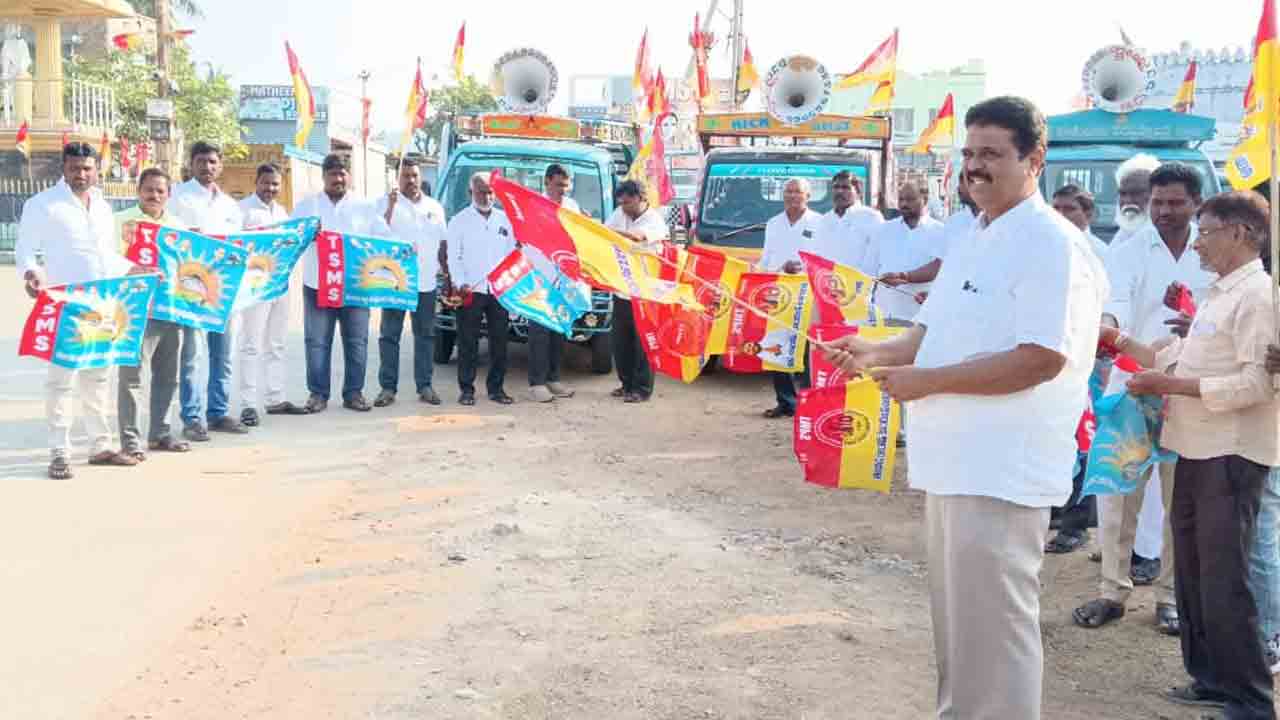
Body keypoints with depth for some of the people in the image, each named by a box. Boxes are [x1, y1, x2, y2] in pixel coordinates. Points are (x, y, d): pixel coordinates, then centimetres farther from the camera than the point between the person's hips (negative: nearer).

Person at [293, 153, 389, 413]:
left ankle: (354, 393, 11)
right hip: (318, 285, -1)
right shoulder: (307, 205, 10)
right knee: (317, 341, -1)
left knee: (356, 341, 3)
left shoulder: (364, 208, 12)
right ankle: (318, 394, 6)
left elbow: (385, 237, 8)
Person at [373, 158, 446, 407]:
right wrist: (391, 207, -22)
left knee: (425, 335, 7)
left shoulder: (434, 207, 14)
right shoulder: (386, 202, 1)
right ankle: (388, 387, 3)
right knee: (389, 335, -1)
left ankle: (424, 385, 14)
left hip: (426, 282, 4)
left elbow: (442, 244, 17)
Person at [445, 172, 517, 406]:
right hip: (470, 291, -3)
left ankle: (496, 388, 13)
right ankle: (467, 389, 7)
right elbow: (453, 257, -1)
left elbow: (511, 254, 15)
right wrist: (460, 283, -13)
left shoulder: (505, 220, 14)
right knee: (468, 343, 0)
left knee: (499, 341, 5)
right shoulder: (459, 220, 4)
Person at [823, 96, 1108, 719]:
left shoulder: (1051, 245, -15)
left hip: (1001, 472, -9)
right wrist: (876, 353, 2)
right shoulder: (973, 242, 14)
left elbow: (1040, 360, -23)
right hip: (956, 460, 10)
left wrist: (926, 380, -20)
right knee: (956, 620, 20)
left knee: (992, 627, -1)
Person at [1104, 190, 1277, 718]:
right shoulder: (1218, 295, 15)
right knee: (1193, 572, 17)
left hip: (1231, 455, -9)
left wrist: (1171, 386, -20)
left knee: (1224, 582, -4)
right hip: (1197, 450, 9)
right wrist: (1121, 343, 14)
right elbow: (1181, 357, 19)